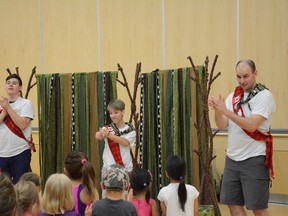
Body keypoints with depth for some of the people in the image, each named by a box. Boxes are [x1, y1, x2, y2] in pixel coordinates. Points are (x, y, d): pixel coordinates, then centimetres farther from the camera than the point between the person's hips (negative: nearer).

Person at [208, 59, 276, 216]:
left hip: (254, 160, -6)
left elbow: (251, 125, -20)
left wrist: (224, 110, -23)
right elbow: (222, 126, 3)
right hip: (232, 158, 6)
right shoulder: (233, 96, 9)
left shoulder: (264, 96, -9)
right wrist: (217, 110, -16)